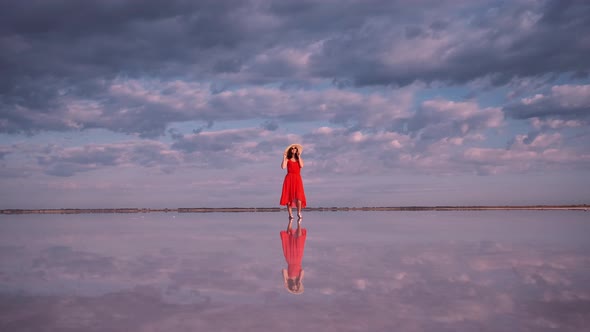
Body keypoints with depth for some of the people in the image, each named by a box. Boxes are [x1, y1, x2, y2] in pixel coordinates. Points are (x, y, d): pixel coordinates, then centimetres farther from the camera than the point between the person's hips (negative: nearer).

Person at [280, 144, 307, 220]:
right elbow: (283, 167, -7)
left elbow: (301, 166, -4)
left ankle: (299, 213, -4)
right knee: (289, 197, -6)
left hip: (297, 179, 1)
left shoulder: (299, 159, 17)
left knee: (298, 196, -15)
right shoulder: (287, 159, 10)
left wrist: (299, 157, -1)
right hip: (289, 179, -1)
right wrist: (284, 157, -3)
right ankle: (290, 214, -2)